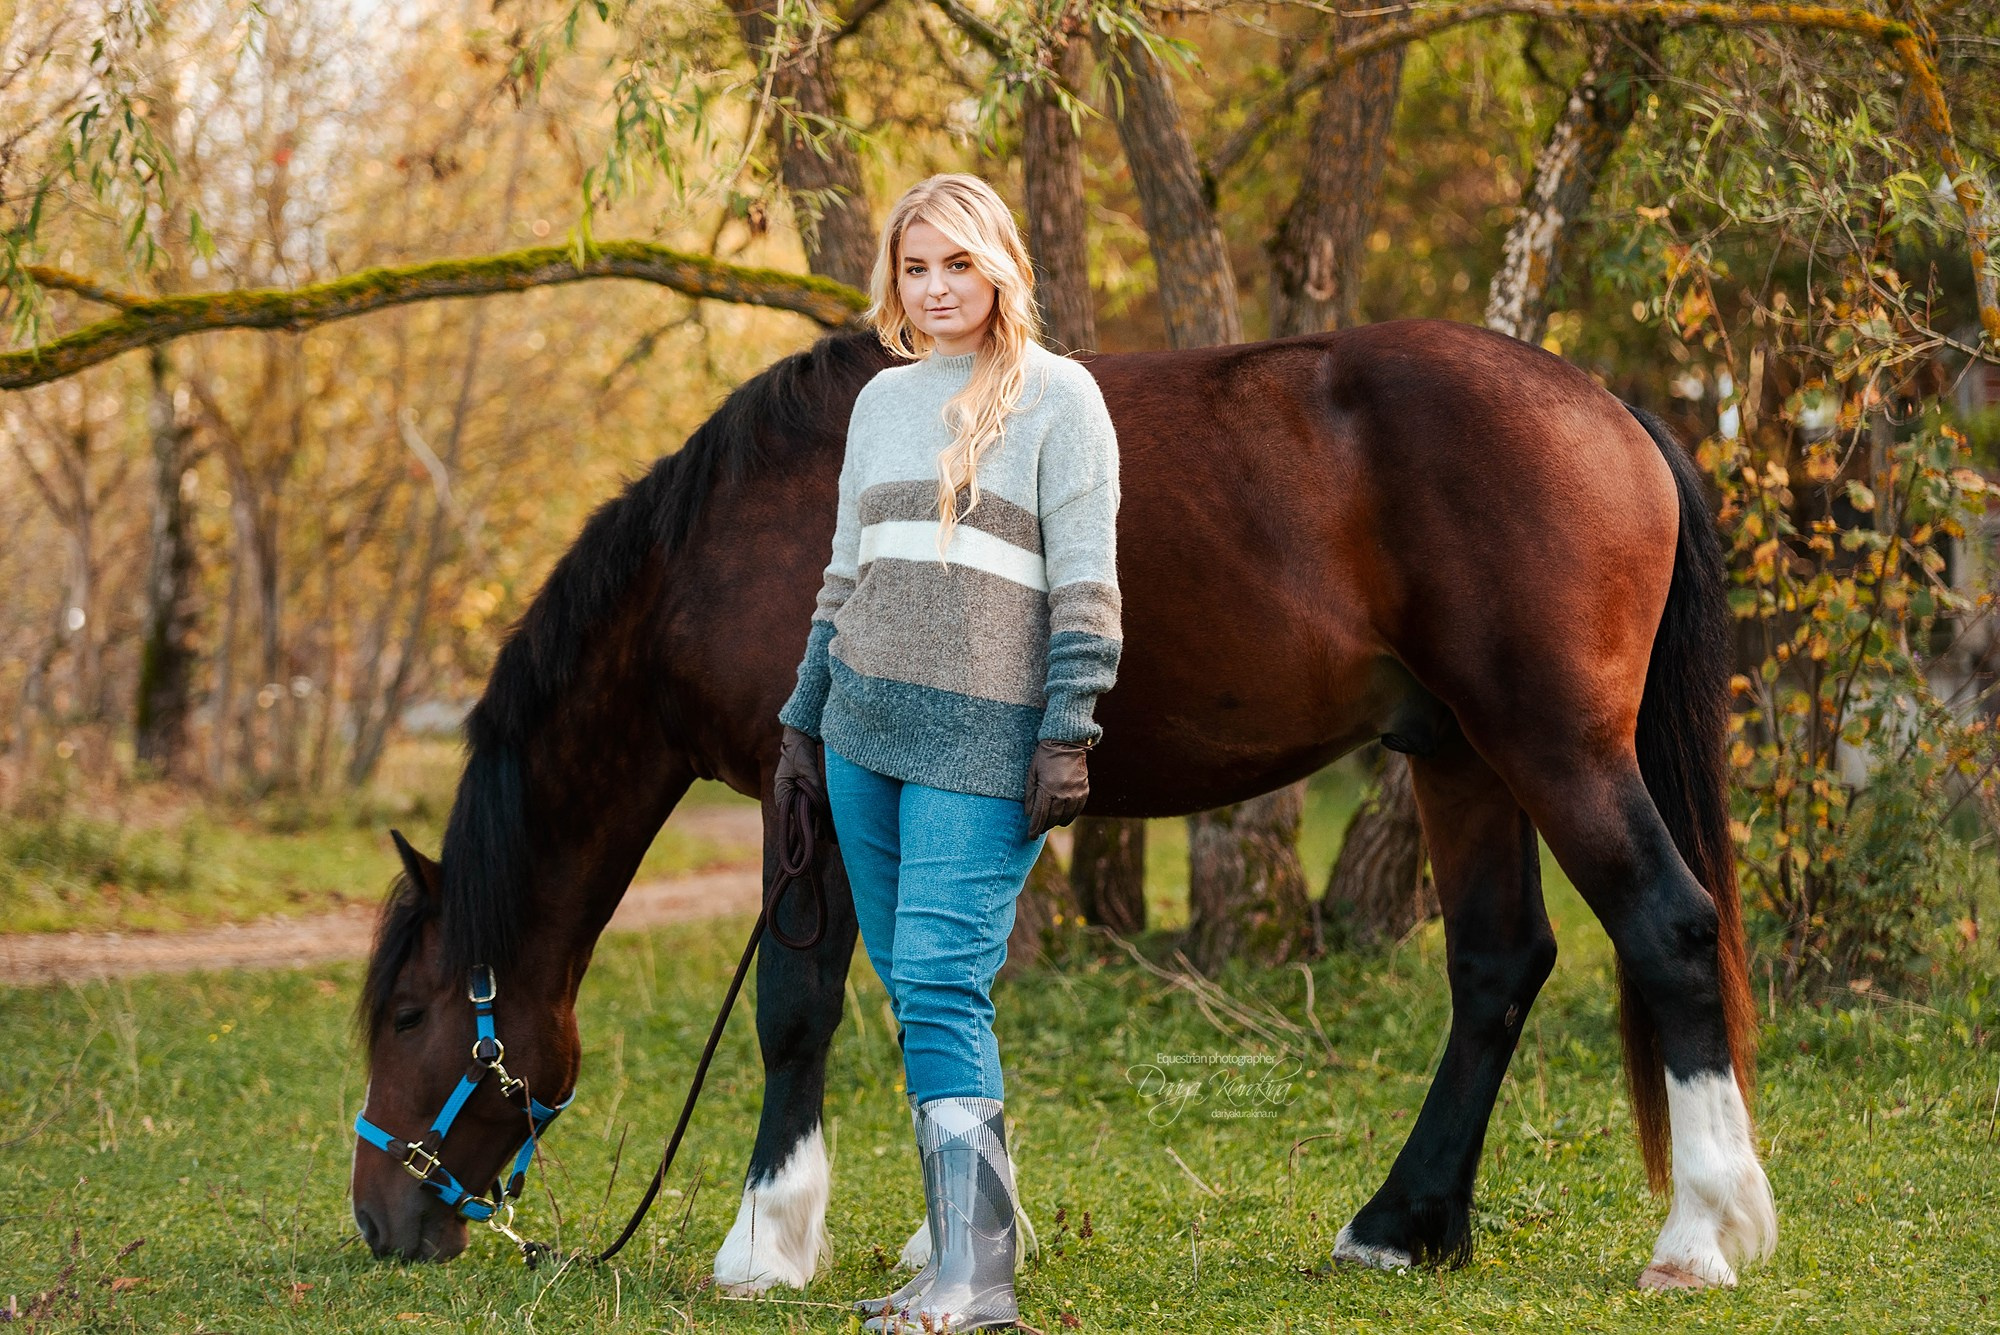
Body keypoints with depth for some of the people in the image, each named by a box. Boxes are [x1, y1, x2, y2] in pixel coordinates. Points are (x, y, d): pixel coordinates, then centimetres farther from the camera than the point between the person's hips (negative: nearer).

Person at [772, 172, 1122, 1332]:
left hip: (984, 735, -6)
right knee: (912, 989, 6)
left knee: (940, 980, -16)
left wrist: (1067, 734, -12)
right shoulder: (884, 399, 16)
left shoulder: (1057, 397, -1)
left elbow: (1085, 583, -6)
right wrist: (805, 721, 19)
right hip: (867, 726, 6)